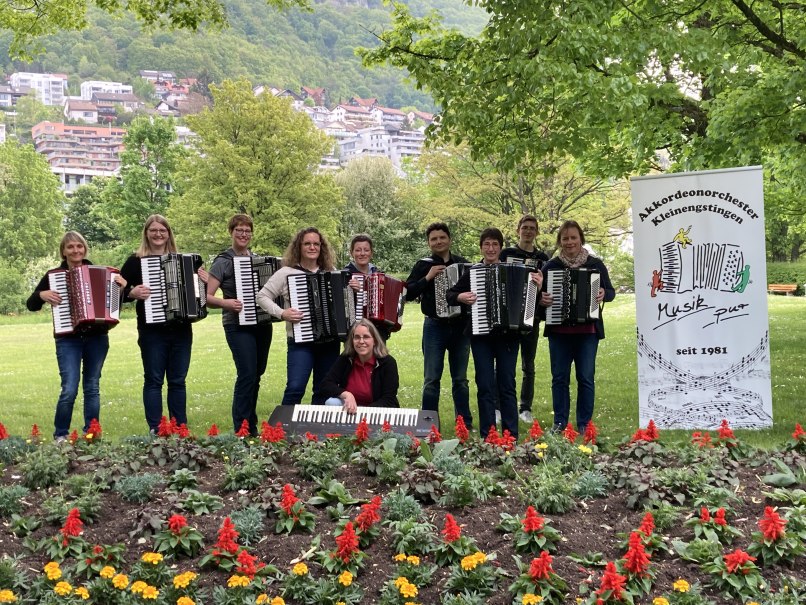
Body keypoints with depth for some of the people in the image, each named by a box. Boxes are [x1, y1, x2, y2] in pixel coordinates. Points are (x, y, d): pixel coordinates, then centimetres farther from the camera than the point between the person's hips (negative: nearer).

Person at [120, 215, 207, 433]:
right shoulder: (136, 261, 1)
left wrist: (204, 282, 0)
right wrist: (132, 293, -19)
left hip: (181, 330, 3)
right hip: (152, 331, -3)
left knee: (178, 381, 8)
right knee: (154, 380, 1)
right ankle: (155, 430, 5)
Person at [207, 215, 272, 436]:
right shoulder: (223, 262, -4)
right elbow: (207, 297, -9)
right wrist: (226, 303, -26)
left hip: (263, 324, 6)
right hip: (238, 326, -6)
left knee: (256, 375, 10)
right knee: (247, 374, -14)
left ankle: (252, 427, 20)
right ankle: (242, 430, -7)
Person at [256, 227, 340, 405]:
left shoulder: (331, 271, 9)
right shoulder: (287, 272, -2)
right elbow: (262, 296, -1)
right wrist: (282, 313, -14)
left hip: (330, 342, 4)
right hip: (301, 342, -4)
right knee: (295, 388, -17)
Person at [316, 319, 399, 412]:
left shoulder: (388, 362, -13)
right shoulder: (345, 359, -5)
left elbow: (389, 401, -17)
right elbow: (325, 385, -11)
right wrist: (346, 395, -31)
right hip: (350, 410, 2)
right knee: (331, 402, -25)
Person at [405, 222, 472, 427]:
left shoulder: (462, 263, 7)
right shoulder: (423, 265, 1)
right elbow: (407, 293, -6)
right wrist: (427, 278, -15)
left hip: (460, 326, 2)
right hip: (435, 327, -2)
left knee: (460, 379, 11)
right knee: (431, 379, -2)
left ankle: (465, 423, 18)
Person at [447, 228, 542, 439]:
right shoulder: (471, 272, 5)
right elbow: (450, 295, 9)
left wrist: (536, 288, -12)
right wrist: (460, 297, -11)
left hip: (508, 334, 0)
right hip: (481, 336, 0)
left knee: (507, 385, 4)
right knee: (485, 386, 1)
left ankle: (511, 436, 9)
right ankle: (487, 436, 6)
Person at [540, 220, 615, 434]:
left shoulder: (595, 264, 5)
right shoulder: (551, 266, 6)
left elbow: (611, 292, 8)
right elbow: (538, 293, 8)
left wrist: (603, 294, -15)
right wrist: (541, 299, -14)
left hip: (587, 330, -1)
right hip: (559, 330, 1)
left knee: (586, 378, 1)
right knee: (559, 377, 4)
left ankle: (584, 425, 10)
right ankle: (560, 422, 13)